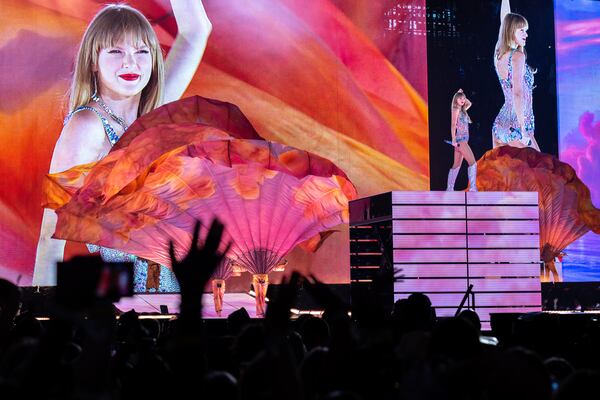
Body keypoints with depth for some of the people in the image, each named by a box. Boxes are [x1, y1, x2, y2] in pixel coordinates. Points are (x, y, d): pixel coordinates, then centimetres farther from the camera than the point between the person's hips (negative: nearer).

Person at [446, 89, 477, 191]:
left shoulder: (462, 110, 17)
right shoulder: (456, 109, -6)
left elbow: (469, 104, 36)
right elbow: (453, 124, -14)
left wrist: (462, 95, 22)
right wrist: (453, 140, -21)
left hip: (463, 139, 9)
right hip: (460, 139, -9)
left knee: (457, 165, 8)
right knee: (472, 162, -15)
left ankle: (449, 189, 8)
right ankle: (473, 188, -22)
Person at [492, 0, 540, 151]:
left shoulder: (499, 53, 7)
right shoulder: (517, 56, -13)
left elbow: (505, 19, 20)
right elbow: (517, 93, -22)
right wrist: (524, 132, -24)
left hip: (499, 125, 8)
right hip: (516, 128, -8)